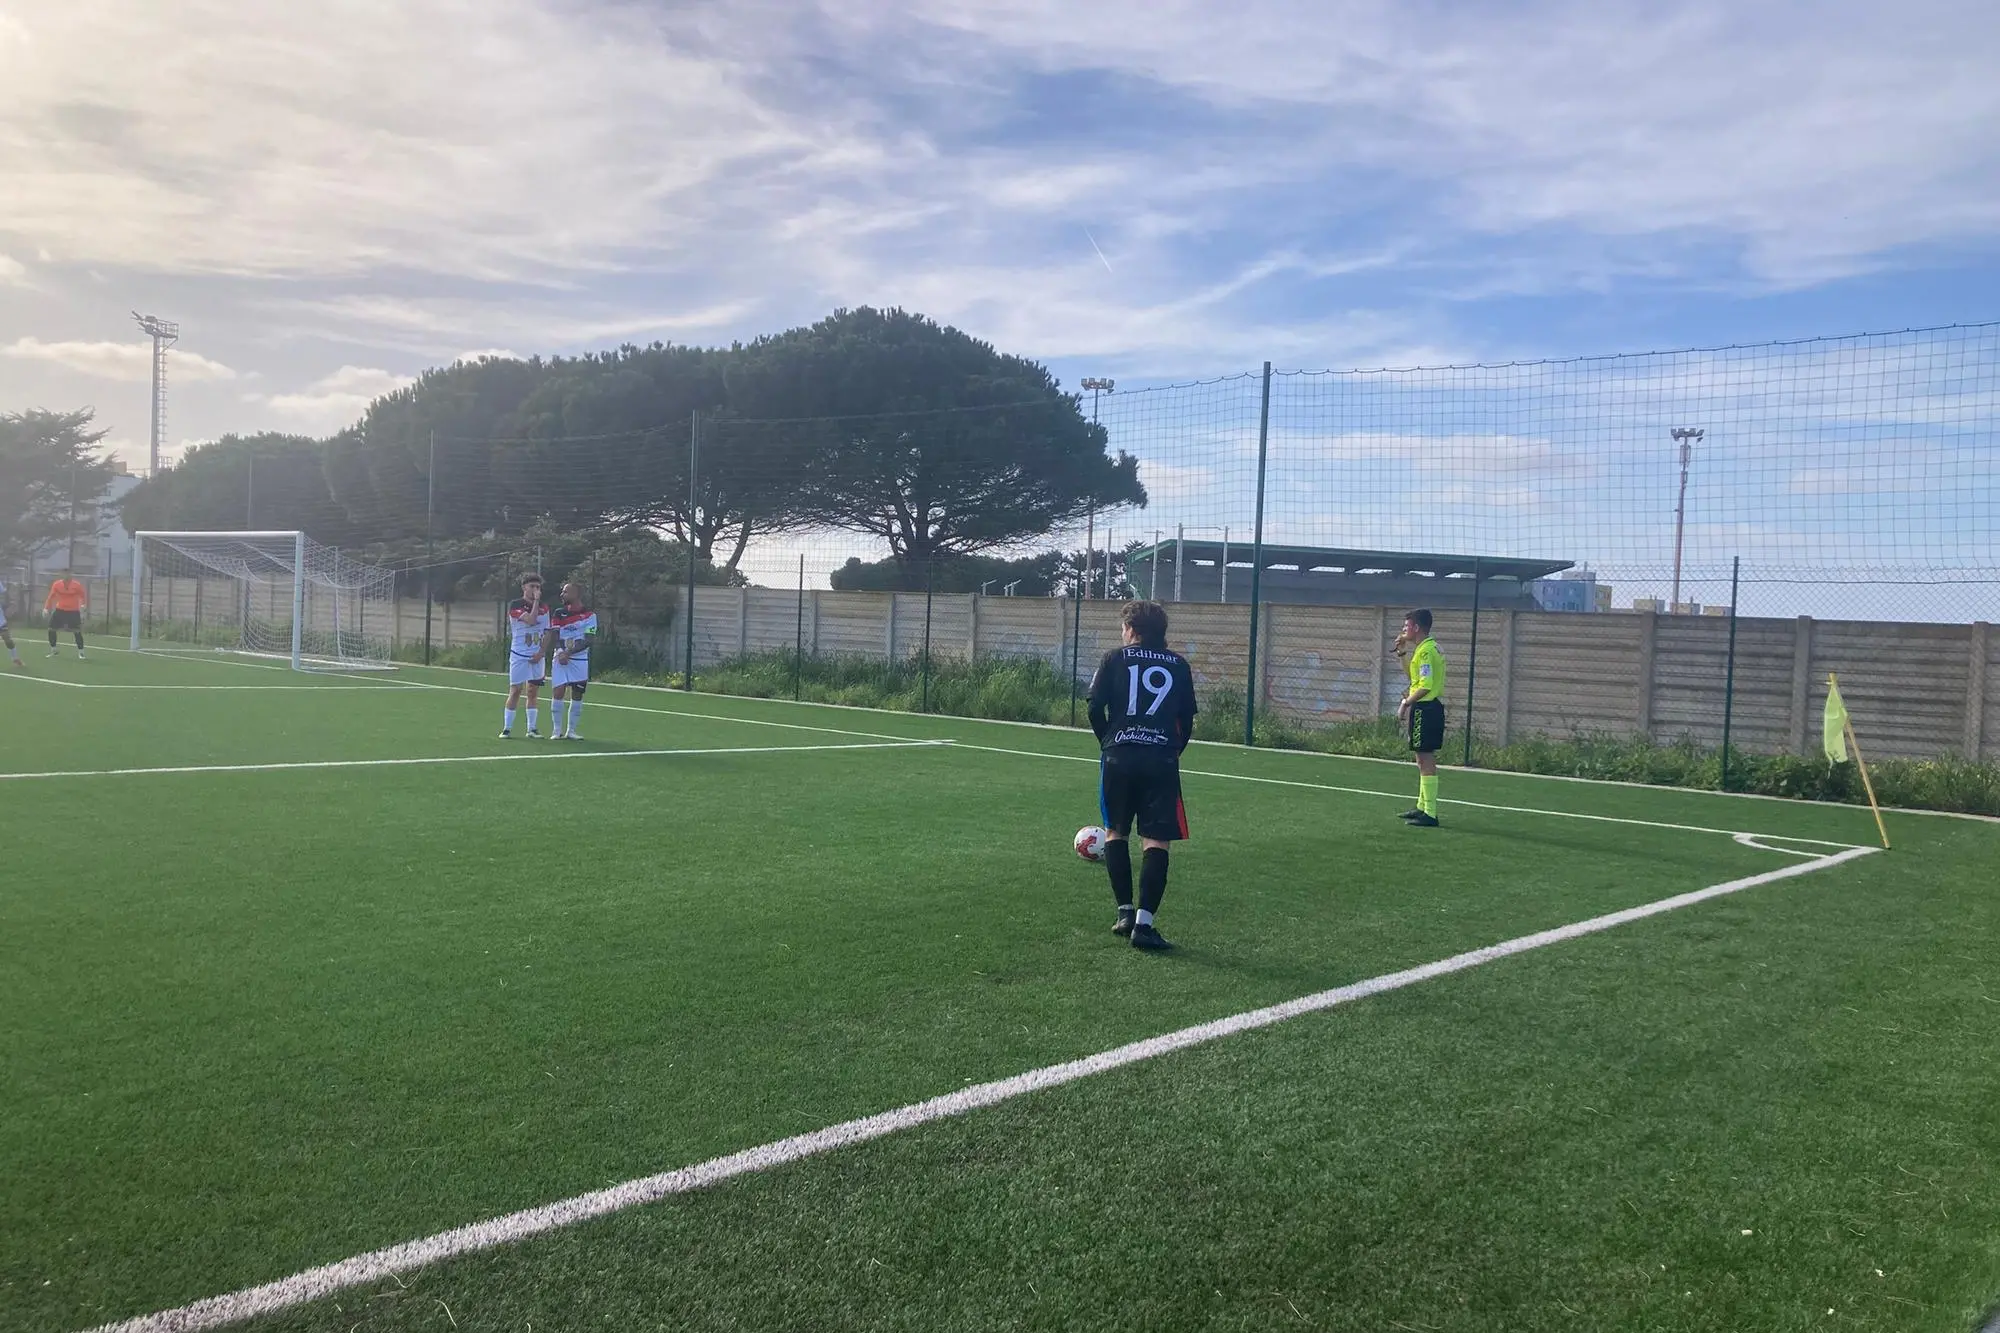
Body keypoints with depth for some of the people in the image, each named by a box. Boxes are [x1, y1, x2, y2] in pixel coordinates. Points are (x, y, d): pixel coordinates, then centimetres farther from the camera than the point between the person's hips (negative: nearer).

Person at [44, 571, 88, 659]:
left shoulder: (77, 585, -10)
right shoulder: (56, 584, -3)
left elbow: (83, 596, 4)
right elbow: (51, 596, 5)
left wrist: (84, 605, -10)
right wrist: (46, 608, 0)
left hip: (73, 611, -3)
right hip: (60, 610, 3)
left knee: (77, 631, -9)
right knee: (51, 629, 2)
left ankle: (81, 652, 4)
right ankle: (53, 650, 21)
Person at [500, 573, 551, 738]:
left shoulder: (544, 607, 8)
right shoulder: (515, 605, -7)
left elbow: (547, 632, 9)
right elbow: (531, 620, -21)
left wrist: (541, 652, -3)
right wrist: (536, 600, -14)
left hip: (537, 657, 4)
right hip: (519, 655, -4)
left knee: (533, 691, 6)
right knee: (515, 690, -5)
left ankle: (531, 729, 11)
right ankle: (506, 728, 1)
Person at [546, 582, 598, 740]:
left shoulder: (589, 615, -2)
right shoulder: (559, 613, 6)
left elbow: (588, 641, -8)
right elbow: (553, 636, 0)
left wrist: (569, 652, -17)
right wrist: (559, 651, -19)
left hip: (580, 660, -1)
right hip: (560, 659, 1)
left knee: (577, 695, 3)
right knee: (559, 692, -7)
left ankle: (571, 730, 13)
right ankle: (557, 730, 1)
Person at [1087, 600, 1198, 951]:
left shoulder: (1115, 659, 5)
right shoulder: (1178, 665, 10)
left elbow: (1095, 708, 0)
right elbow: (1187, 717, 10)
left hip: (1119, 755, 0)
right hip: (1162, 759, 0)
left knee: (1115, 832, 18)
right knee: (1156, 841, 0)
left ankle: (1125, 912, 16)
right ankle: (1144, 923, -8)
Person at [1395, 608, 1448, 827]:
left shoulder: (1426, 651, -16)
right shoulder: (1430, 648, 16)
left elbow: (1425, 686, -22)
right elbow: (1413, 675, 27)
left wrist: (1406, 703, -15)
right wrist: (1402, 652, 18)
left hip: (1425, 708, -10)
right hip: (1432, 708, 10)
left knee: (1426, 760, -8)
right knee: (1424, 759, 17)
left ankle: (1430, 814, -8)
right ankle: (1422, 807, 26)